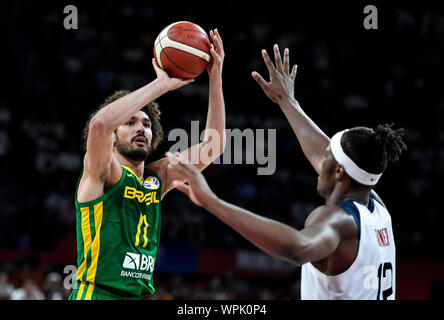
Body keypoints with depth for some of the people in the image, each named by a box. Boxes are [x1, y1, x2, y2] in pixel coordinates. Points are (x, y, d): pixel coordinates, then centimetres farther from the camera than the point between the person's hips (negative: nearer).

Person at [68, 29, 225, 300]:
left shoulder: (157, 177, 13)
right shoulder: (102, 173, -4)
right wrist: (161, 85, -20)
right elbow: (100, 123, -24)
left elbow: (213, 145, 8)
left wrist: (216, 79, 0)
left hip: (141, 295, 6)